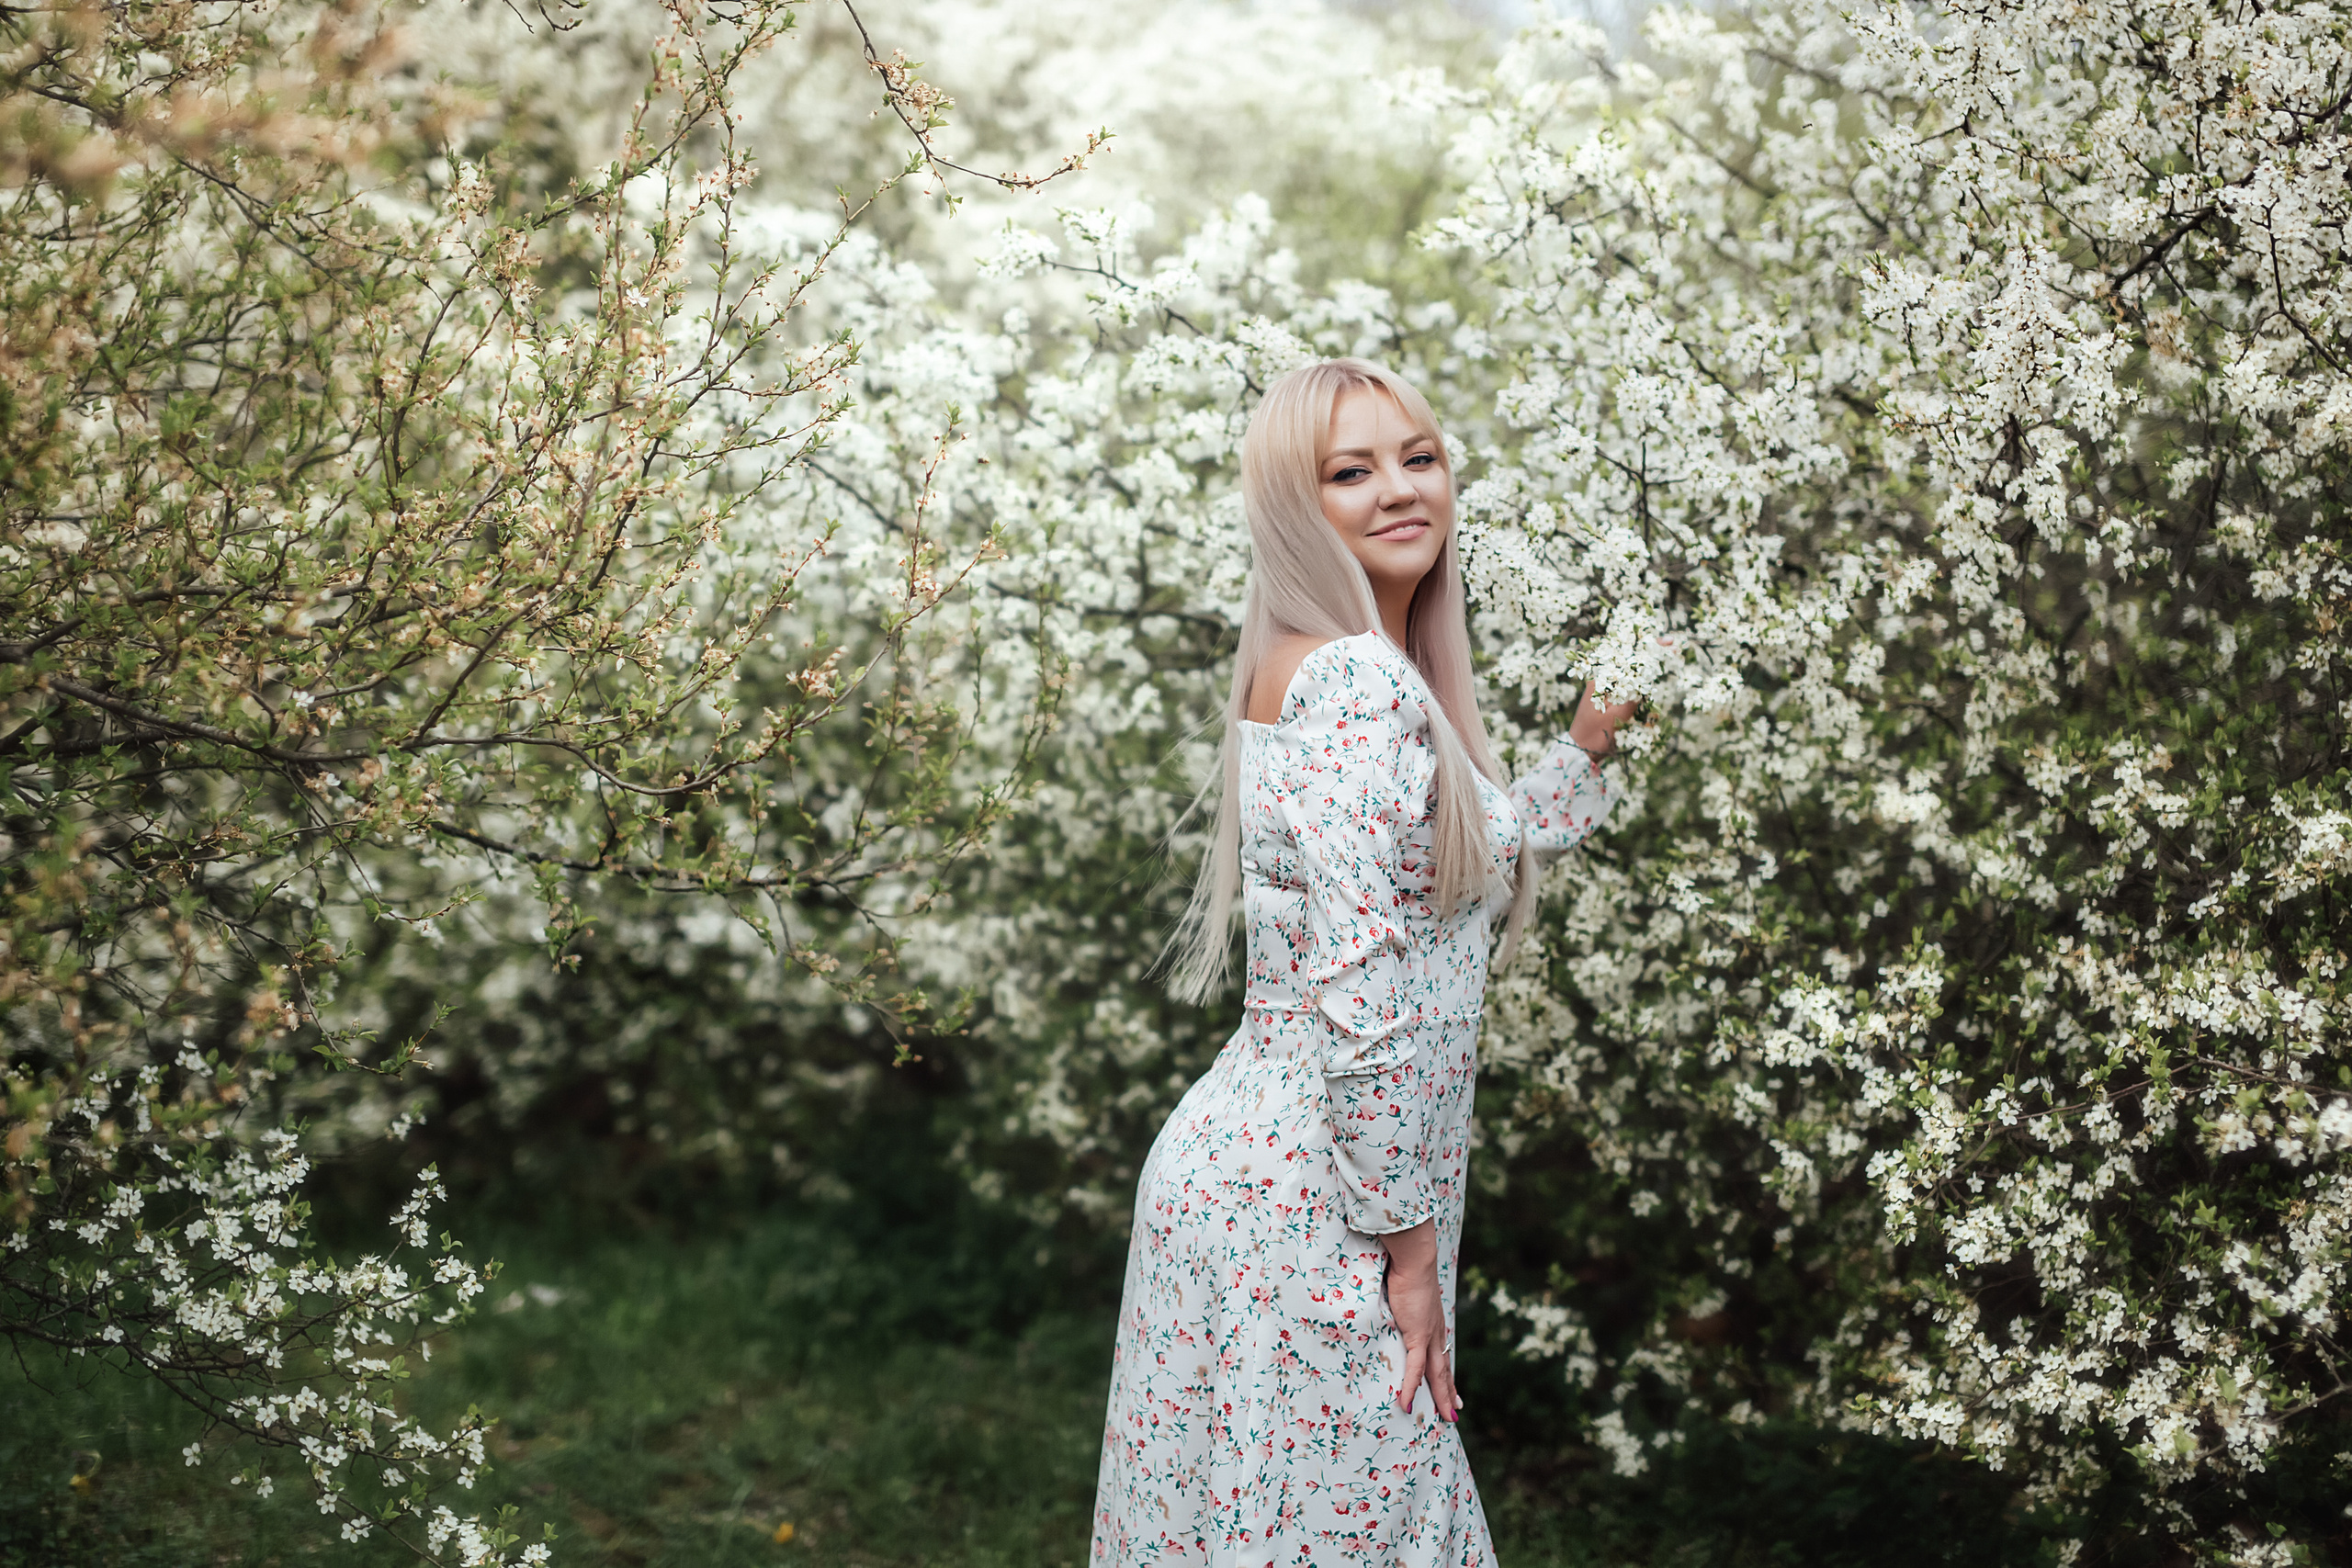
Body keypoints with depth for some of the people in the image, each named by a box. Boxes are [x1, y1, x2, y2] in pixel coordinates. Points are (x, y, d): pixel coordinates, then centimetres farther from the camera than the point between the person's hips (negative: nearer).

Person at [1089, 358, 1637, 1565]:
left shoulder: (1314, 667, 14)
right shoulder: (1361, 679, -15)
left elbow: (1483, 847, 30)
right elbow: (1358, 993, -21)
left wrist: (1592, 741, 23)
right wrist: (1409, 1240, -16)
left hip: (1243, 1163, 10)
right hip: (1303, 1205, -10)